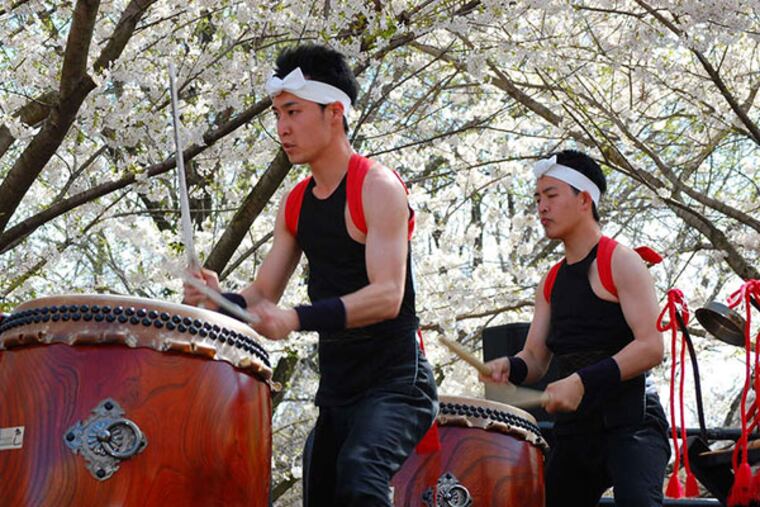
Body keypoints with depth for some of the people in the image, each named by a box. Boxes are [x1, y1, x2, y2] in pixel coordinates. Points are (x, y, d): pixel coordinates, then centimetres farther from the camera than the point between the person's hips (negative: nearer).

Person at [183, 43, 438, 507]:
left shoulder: (376, 187, -11)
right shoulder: (295, 205, 11)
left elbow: (387, 296, -22)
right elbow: (263, 296, 10)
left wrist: (296, 320, -33)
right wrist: (221, 300, -12)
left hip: (395, 383, -8)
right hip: (336, 389, 8)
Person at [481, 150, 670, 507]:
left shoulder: (620, 262, -5)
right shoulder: (551, 282, 16)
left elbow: (651, 347, -15)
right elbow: (535, 359, 13)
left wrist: (583, 381, -25)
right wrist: (509, 367, -11)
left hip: (629, 418, -8)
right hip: (573, 427, 8)